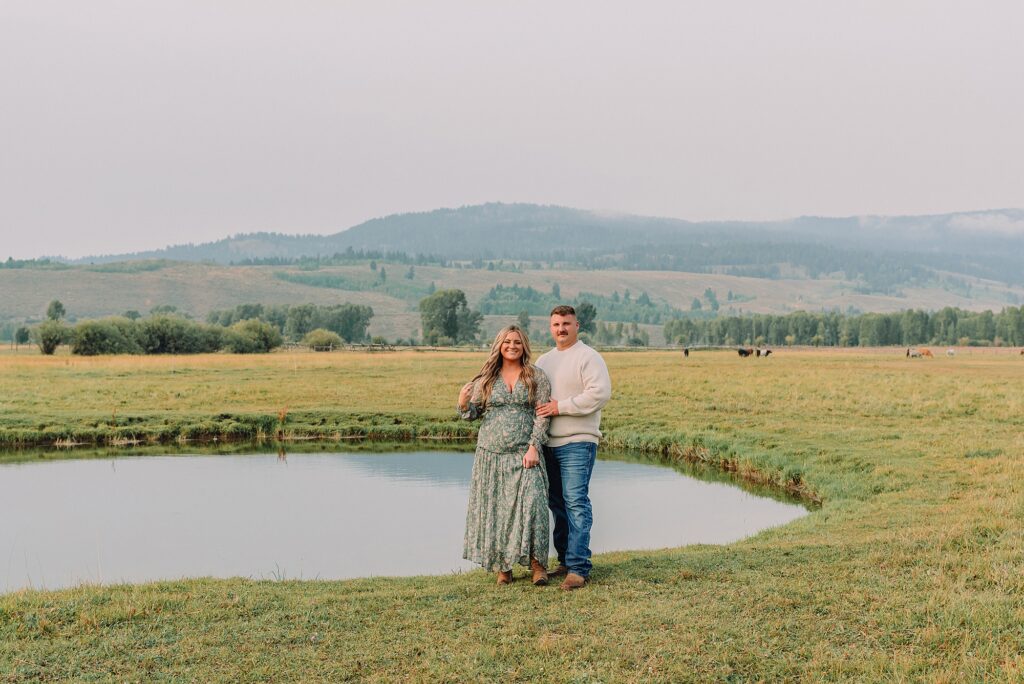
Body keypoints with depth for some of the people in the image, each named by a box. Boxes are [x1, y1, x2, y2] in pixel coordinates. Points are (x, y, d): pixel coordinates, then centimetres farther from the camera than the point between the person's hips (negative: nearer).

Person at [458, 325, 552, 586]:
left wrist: (534, 447, -13)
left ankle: (536, 564, -7)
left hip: (524, 453, -2)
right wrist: (463, 403, -10)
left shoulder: (537, 377, 3)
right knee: (494, 507, 4)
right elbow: (473, 413, 13)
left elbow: (543, 415, -3)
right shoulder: (486, 378, 9)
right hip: (491, 453, 3)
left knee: (531, 503, -14)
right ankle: (501, 566, 14)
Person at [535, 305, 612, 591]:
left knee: (575, 501, -12)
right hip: (549, 443, 7)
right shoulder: (544, 360, 17)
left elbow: (600, 393, -17)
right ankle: (565, 560, 21)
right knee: (556, 503, 11)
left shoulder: (588, 357, -5)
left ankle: (579, 567, -13)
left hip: (577, 442, -7)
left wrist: (561, 407, -17)